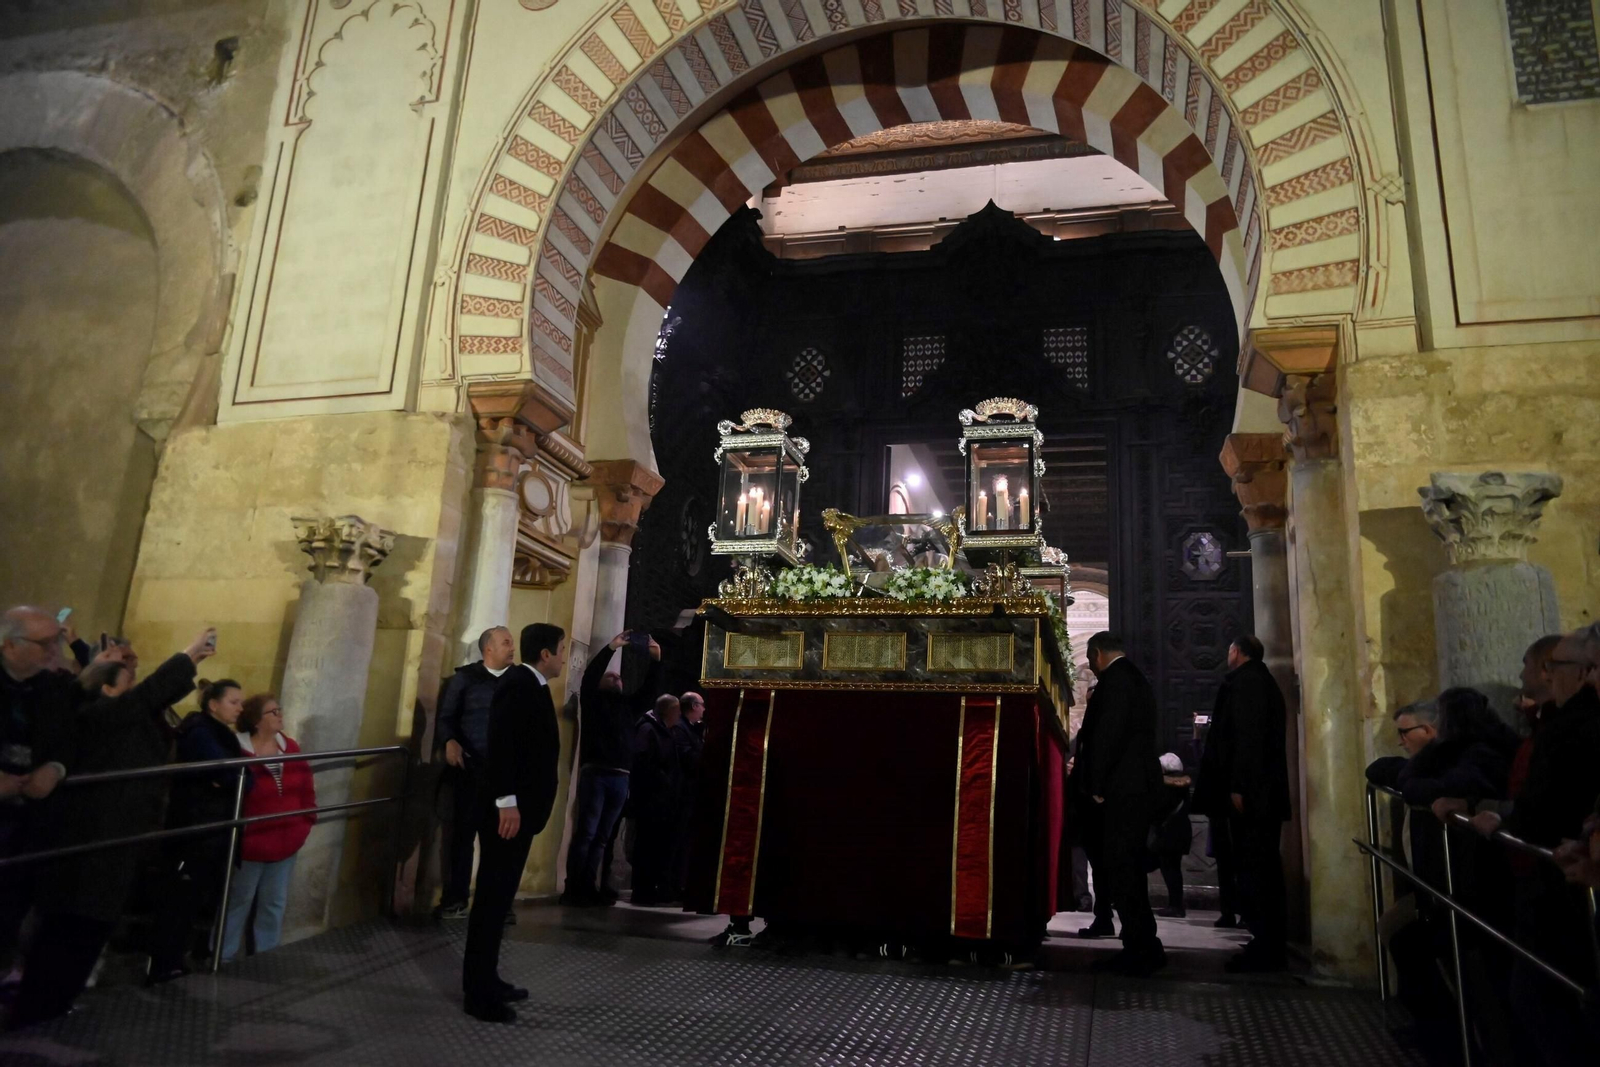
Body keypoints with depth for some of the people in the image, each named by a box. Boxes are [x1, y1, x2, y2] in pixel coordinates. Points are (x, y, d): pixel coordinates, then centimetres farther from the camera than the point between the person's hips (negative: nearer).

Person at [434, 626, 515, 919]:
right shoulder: (465, 677, 4)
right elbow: (446, 717, 2)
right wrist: (450, 741, -17)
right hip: (469, 768, -1)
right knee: (461, 833, 5)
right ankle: (454, 899, 15)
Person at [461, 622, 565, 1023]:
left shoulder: (531, 686, 14)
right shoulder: (518, 685, -15)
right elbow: (502, 745, -23)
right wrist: (507, 802, -27)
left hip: (518, 809, 10)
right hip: (507, 810, -10)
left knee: (498, 896, 16)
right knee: (493, 897, -2)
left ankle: (485, 980, 27)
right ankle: (479, 994, 6)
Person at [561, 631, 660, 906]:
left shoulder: (628, 706, 19)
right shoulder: (593, 700, 8)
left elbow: (650, 689, 15)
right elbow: (589, 676, -7)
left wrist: (656, 659, 5)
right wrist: (611, 648, -10)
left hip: (620, 779, 5)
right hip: (595, 774, -5)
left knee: (601, 837, 5)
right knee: (585, 833, -6)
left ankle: (588, 888, 8)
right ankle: (573, 889, -4)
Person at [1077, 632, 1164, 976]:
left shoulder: (1115, 679, -11)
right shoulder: (1135, 678, 20)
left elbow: (1108, 732, -20)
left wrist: (1097, 786, -14)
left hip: (1123, 789, -11)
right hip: (1140, 787, 11)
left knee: (1120, 869, -7)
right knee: (1128, 869, 14)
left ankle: (1141, 951, -4)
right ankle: (1143, 949, 20)